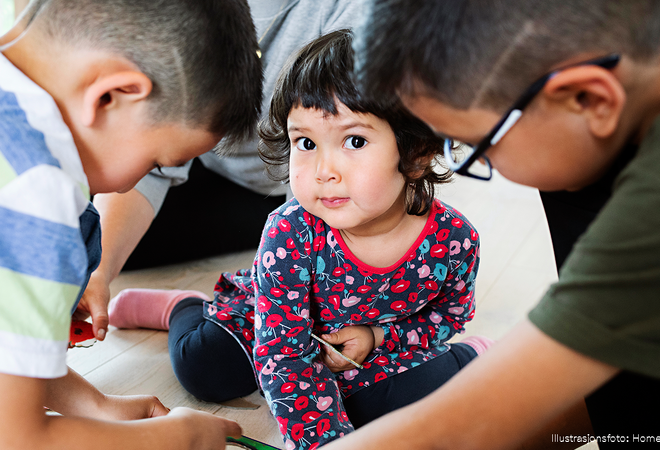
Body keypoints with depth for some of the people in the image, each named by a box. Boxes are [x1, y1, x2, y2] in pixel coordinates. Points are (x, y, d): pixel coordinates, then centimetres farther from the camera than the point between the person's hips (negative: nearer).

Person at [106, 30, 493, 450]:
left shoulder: (453, 239, -29)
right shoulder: (289, 235, -35)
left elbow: (450, 313, -6)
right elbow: (284, 355, -31)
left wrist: (378, 337, -22)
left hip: (380, 355, 1)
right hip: (287, 330, -1)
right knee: (204, 368, -14)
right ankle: (181, 307, 21)